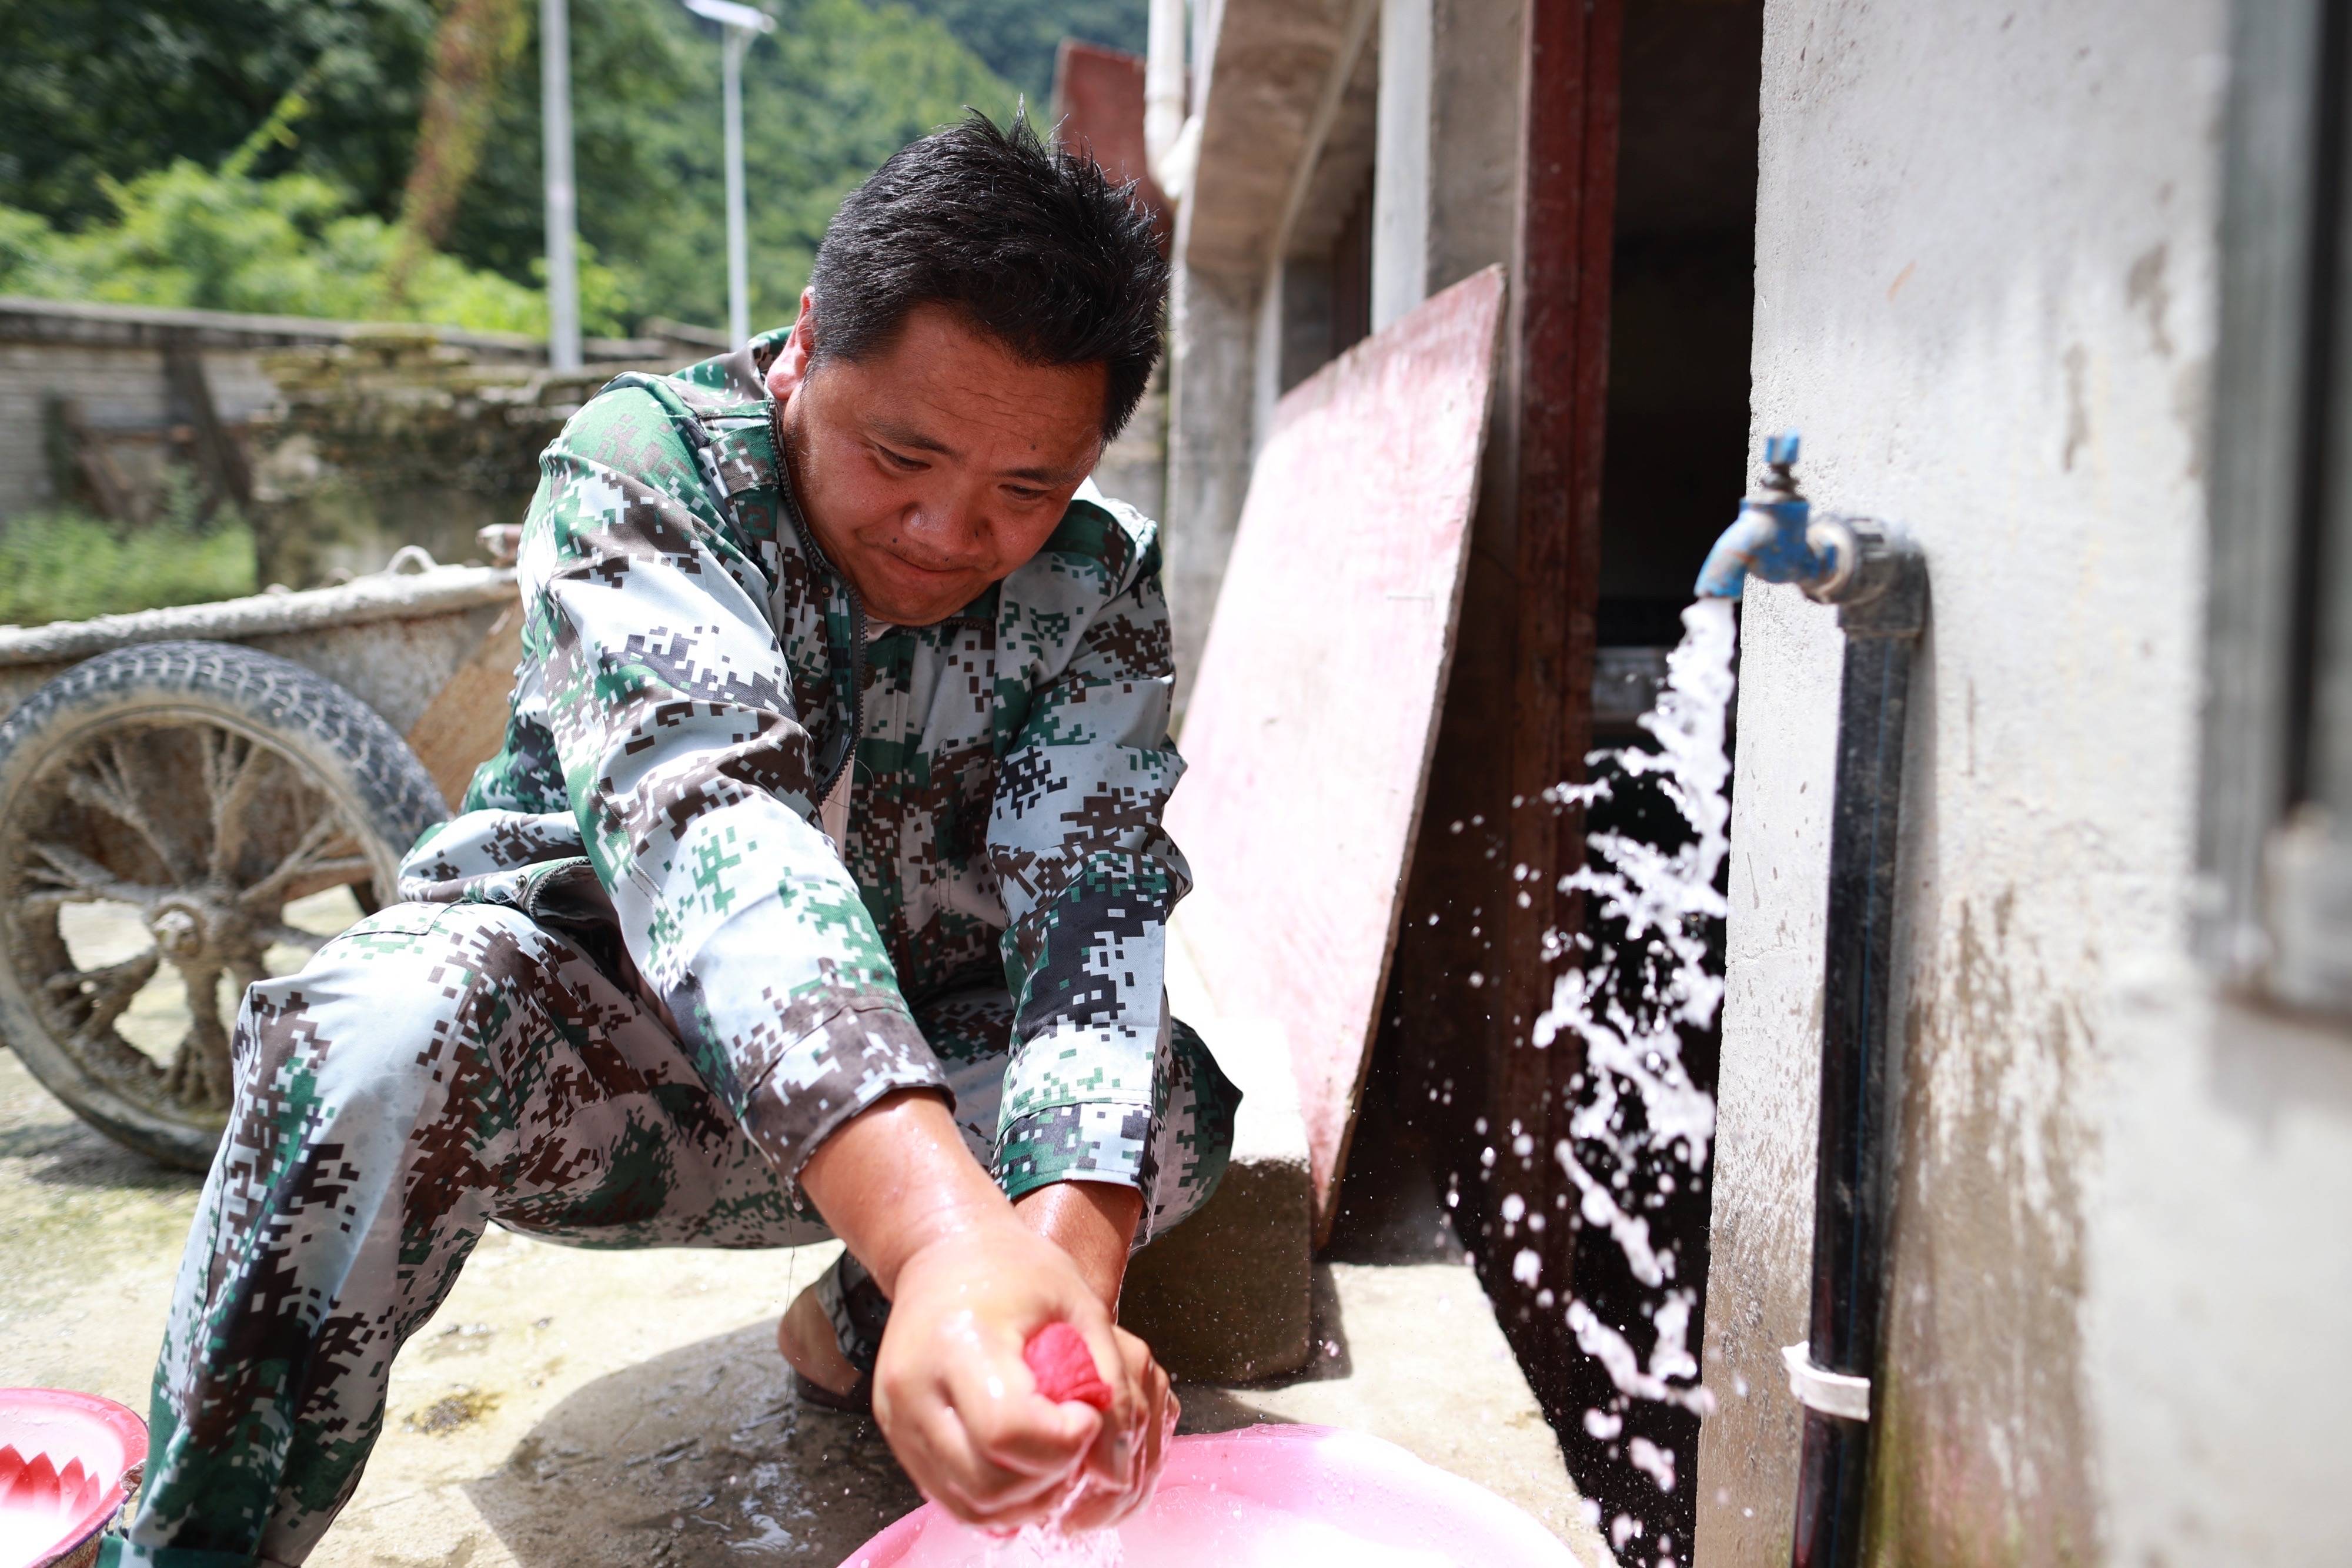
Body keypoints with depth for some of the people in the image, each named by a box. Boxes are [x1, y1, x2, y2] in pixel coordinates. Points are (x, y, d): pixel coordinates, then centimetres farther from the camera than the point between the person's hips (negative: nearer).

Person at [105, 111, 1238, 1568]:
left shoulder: (1098, 589, -12)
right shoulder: (641, 465, -22)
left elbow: (1095, 906, -24)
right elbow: (694, 810, -39)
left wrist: (1066, 1260, -44)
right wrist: (944, 1227, -55)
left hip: (905, 1071, 3)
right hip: (570, 1032, -3)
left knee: (1177, 1100, -21)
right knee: (390, 1031, -34)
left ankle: (865, 1333, 7)